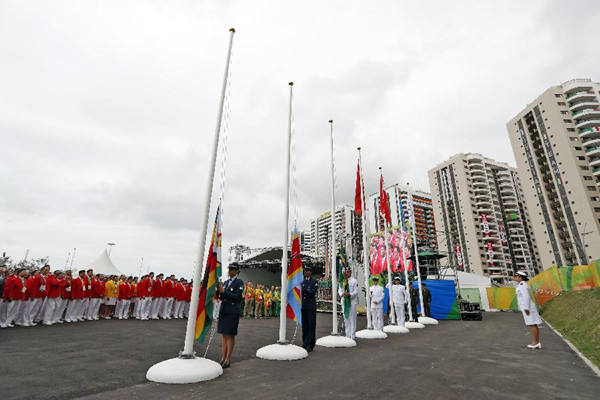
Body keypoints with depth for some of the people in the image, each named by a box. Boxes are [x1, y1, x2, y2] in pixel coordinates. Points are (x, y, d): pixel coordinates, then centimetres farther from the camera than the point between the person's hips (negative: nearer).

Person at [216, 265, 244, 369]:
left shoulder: (239, 282, -6)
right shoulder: (225, 282, 12)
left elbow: (237, 297, -15)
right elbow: (221, 297, 13)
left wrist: (224, 291, -20)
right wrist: (218, 291, -8)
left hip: (233, 312, -6)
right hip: (223, 310, 6)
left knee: (230, 335, 2)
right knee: (224, 335, 11)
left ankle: (228, 359, 11)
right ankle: (223, 357, 20)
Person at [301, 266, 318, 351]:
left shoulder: (314, 281, -3)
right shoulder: (303, 281, 14)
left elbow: (313, 292, -15)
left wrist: (304, 289, -28)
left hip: (311, 307, -5)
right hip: (303, 306, 5)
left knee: (311, 325, 0)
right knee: (304, 325, 10)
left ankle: (310, 344, 8)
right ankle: (305, 343, 20)